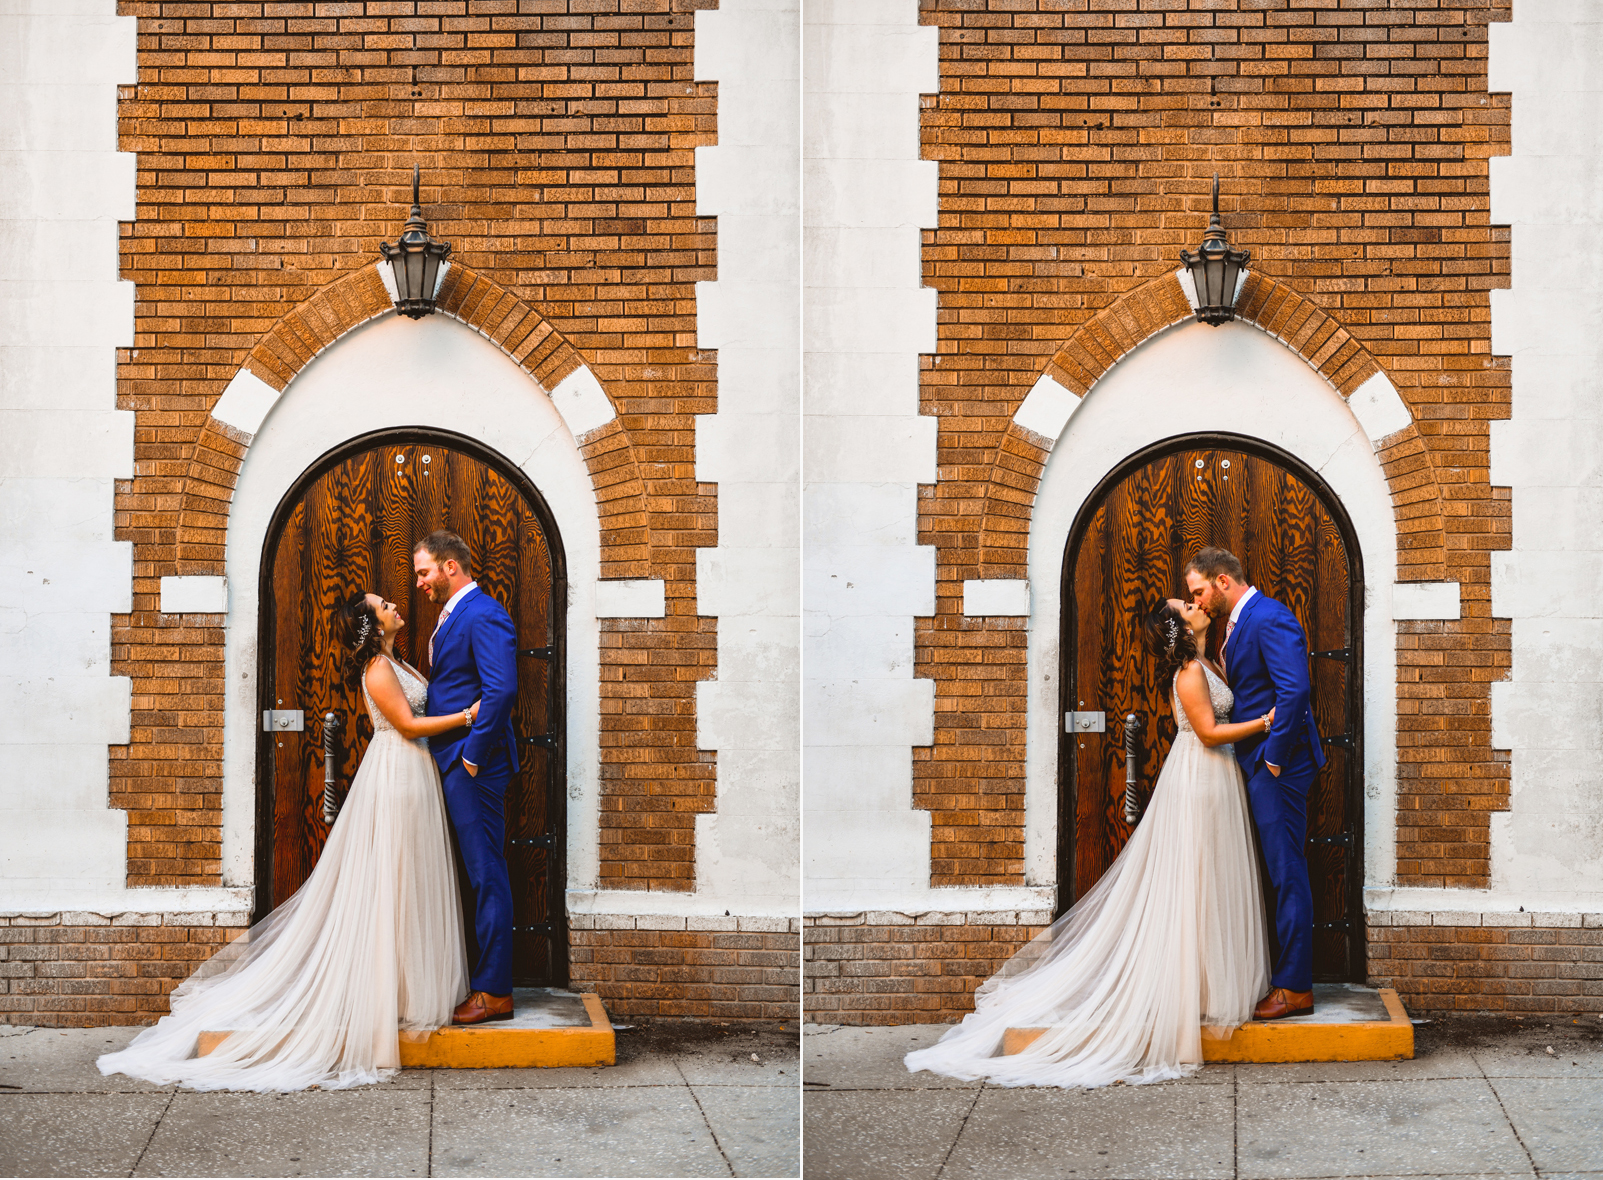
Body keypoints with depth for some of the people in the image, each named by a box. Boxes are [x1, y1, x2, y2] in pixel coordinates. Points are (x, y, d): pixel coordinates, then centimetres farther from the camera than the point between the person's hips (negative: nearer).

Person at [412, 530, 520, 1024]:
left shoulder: (482, 615, -14)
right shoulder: (451, 616, 19)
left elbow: (502, 690, -22)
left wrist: (473, 755, -19)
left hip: (471, 765, -10)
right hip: (450, 763, 10)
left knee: (486, 874, -5)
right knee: (475, 873, 13)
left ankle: (495, 992, -1)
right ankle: (479, 979, 19)